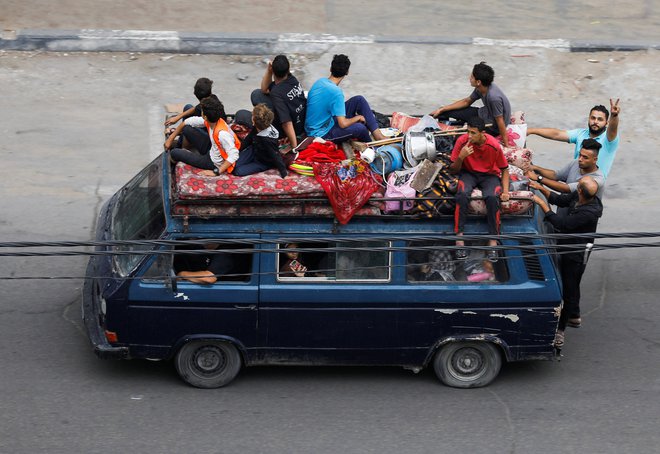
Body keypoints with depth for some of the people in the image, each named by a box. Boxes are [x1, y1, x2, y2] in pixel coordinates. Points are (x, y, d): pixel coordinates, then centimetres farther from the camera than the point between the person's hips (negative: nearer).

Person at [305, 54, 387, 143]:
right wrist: (358, 117, -10)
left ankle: (378, 135, 3)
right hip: (320, 134, -9)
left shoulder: (319, 82, -2)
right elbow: (343, 124, -29)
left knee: (359, 100, 4)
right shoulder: (336, 92, -28)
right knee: (360, 128, -29)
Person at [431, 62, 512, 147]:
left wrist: (506, 145, -20)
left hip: (492, 127, -8)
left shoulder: (493, 97, -36)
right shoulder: (480, 89, -11)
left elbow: (500, 121, -28)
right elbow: (467, 101, 6)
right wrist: (442, 109, 4)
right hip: (483, 114, 8)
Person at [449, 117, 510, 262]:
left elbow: (504, 169, -2)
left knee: (492, 197, -34)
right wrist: (461, 157, -28)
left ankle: (493, 242, -29)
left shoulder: (494, 145, -16)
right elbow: (453, 170, -8)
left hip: (489, 175, -1)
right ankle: (459, 239, -33)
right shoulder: (462, 141, -15)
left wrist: (505, 191, -15)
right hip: (468, 173, 1)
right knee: (462, 194, -34)